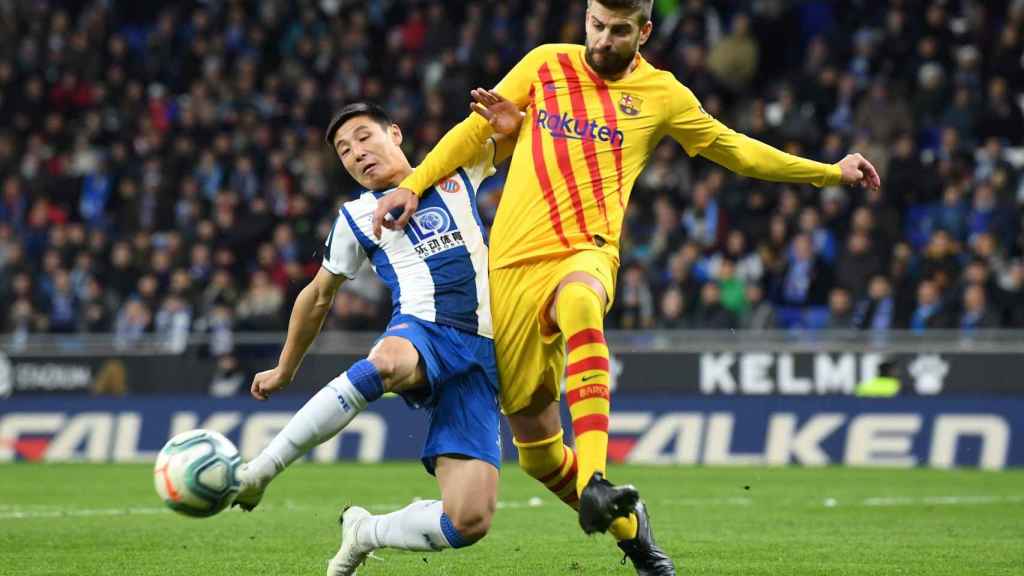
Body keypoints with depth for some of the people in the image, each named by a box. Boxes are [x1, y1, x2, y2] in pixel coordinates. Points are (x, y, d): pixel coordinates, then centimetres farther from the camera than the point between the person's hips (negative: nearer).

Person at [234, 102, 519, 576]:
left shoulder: (456, 171, 19)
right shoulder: (356, 217, 17)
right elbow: (318, 296, 29)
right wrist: (285, 370, 37)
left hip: (481, 355, 2)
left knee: (469, 523, -15)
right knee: (387, 362, -45)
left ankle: (365, 534, 15)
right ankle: (256, 474, -37)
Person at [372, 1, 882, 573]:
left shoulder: (662, 94, 11)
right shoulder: (546, 64, 12)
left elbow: (736, 150, 23)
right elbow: (474, 129, 16)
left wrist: (829, 172, 25)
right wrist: (412, 185, 5)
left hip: (585, 254, -2)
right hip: (513, 264, 3)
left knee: (579, 301, -43)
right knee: (537, 449, 1)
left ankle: (594, 485, -52)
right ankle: (628, 525, 28)